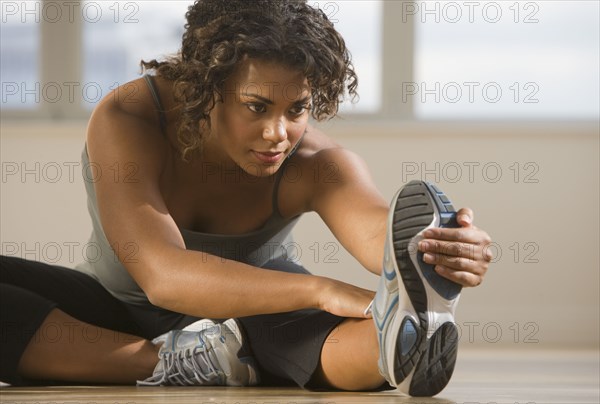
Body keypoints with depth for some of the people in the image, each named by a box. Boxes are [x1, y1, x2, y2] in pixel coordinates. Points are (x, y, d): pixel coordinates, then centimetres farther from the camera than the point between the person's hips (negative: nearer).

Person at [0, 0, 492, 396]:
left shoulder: (315, 164, -24)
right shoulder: (126, 122, -30)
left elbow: (382, 230, -45)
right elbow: (161, 274, -44)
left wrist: (447, 254, -72)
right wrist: (319, 289, -59)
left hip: (253, 314, 0)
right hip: (118, 308, 0)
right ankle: (174, 362, -37)